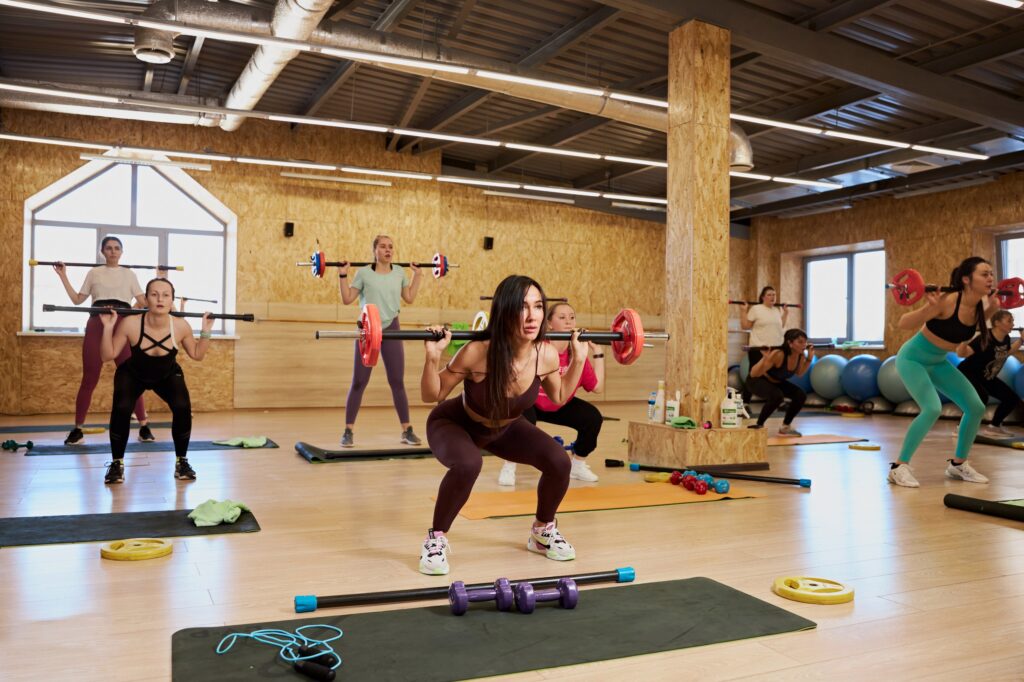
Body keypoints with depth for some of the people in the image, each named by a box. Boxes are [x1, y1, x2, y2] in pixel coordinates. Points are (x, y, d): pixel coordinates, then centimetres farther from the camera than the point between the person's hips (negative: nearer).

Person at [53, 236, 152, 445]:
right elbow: (77, 299, 12)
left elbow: (143, 302, 9)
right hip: (97, 325, 0)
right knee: (89, 379, 1)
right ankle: (77, 429, 8)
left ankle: (144, 427, 4)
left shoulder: (129, 274, 13)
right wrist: (63, 276, 10)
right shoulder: (94, 273, 13)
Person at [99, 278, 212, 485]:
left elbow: (197, 355, -9)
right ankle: (117, 463, -4)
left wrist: (206, 332, -21)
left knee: (182, 407, -25)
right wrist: (107, 328, -31)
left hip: (168, 375, 1)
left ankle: (181, 461, -2)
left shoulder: (181, 326, -27)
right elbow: (107, 356, -19)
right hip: (133, 374, -1)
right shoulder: (130, 324, -31)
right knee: (121, 409, -27)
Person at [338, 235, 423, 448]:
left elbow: (409, 298, 15)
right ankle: (348, 431, 7)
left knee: (397, 382, 4)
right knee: (359, 383, -1)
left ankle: (407, 431, 11)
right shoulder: (363, 273, -5)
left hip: (391, 329, 3)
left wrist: (417, 275, 14)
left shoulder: (399, 273, 6)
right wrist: (343, 275, -11)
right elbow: (347, 299, -4)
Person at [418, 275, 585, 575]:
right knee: (468, 464, -36)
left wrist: (578, 359, -10)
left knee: (559, 462, -14)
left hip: (505, 427, 4)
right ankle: (436, 539, -11)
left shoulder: (547, 354, -25)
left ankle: (543, 531, 14)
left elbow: (560, 397, -2)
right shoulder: (477, 352, -37)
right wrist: (432, 357, -38)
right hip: (454, 424, -4)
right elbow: (432, 396, -22)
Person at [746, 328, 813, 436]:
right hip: (758, 380, -7)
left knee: (800, 395, -9)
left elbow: (799, 373, 6)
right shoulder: (778, 354, -36)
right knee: (777, 396, -33)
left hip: (777, 382, 7)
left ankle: (785, 427, 9)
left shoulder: (801, 355, -14)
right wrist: (765, 359, -47)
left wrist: (809, 358, -6)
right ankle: (758, 426, -14)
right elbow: (753, 374, -33)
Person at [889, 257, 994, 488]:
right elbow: (903, 324, -26)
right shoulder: (946, 302, -29)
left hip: (939, 362, 8)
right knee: (932, 409, -26)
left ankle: (958, 464, 19)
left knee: (976, 407, 2)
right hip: (912, 359, -8)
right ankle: (899, 467, -15)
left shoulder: (979, 306, -8)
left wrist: (994, 307, 3)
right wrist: (930, 307, -40)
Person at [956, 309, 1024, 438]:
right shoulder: (985, 338, -29)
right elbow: (961, 353, -37)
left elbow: (1006, 352, 22)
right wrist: (965, 340, -53)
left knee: (1012, 398, 4)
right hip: (967, 374, -9)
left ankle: (994, 427, 19)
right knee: (981, 397, -34)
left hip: (987, 377, 9)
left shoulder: (1005, 339, -4)